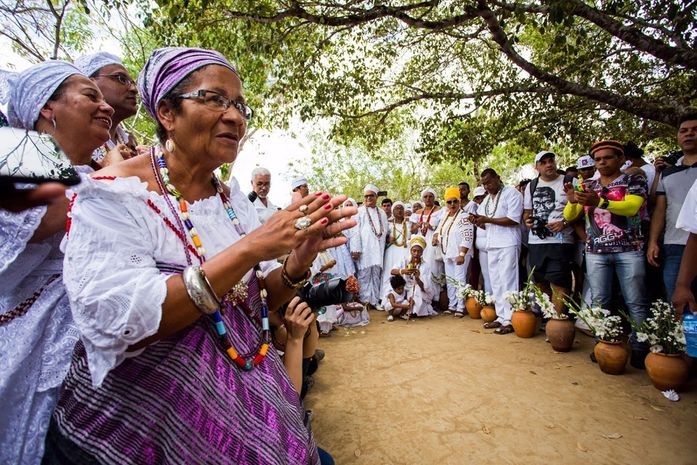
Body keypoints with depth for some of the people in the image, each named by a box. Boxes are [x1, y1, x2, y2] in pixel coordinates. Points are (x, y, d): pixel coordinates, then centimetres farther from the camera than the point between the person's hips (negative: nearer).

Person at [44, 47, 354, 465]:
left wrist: (298, 261, -19)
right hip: (145, 418, -5)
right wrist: (249, 248, -32)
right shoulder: (114, 194, -15)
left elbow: (263, 300, 2)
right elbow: (116, 323, -26)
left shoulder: (236, 201, 1)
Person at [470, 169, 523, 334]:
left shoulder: (511, 193, -4)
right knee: (496, 283, 8)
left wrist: (487, 219, -16)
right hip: (492, 245, 7)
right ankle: (501, 316, 15)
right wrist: (477, 221, 0)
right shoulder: (486, 199, 18)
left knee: (507, 282, -5)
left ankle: (509, 320, 1)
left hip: (508, 244, -7)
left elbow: (514, 220, -14)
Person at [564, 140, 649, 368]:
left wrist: (600, 202, -33)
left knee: (636, 302, 1)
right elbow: (569, 216, 5)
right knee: (599, 301, 6)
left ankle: (640, 347, 14)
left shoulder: (635, 180, 3)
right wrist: (572, 201, -17)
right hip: (595, 252, 3)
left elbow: (631, 207, -16)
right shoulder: (587, 186, 12)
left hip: (629, 250, -3)